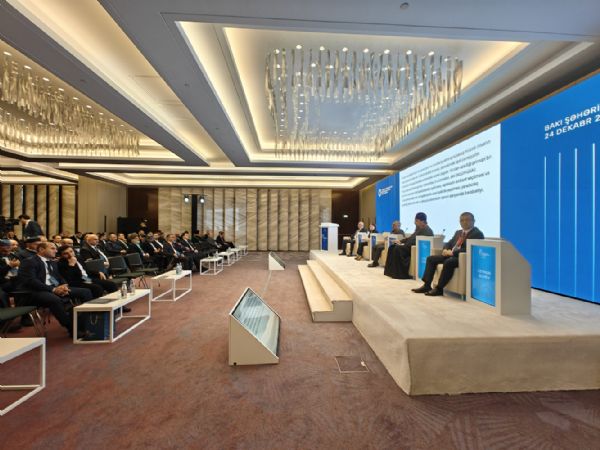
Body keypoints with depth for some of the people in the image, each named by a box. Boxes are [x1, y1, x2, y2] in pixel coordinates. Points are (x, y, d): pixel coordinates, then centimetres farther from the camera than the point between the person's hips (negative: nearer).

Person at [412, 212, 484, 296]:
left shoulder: (477, 233, -6)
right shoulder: (458, 232, 21)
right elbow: (449, 243, 21)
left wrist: (452, 252, -22)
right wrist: (445, 250, -4)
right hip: (451, 255, 9)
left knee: (448, 262, -36)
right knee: (431, 258, -5)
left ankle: (439, 289, -25)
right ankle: (427, 285, -9)